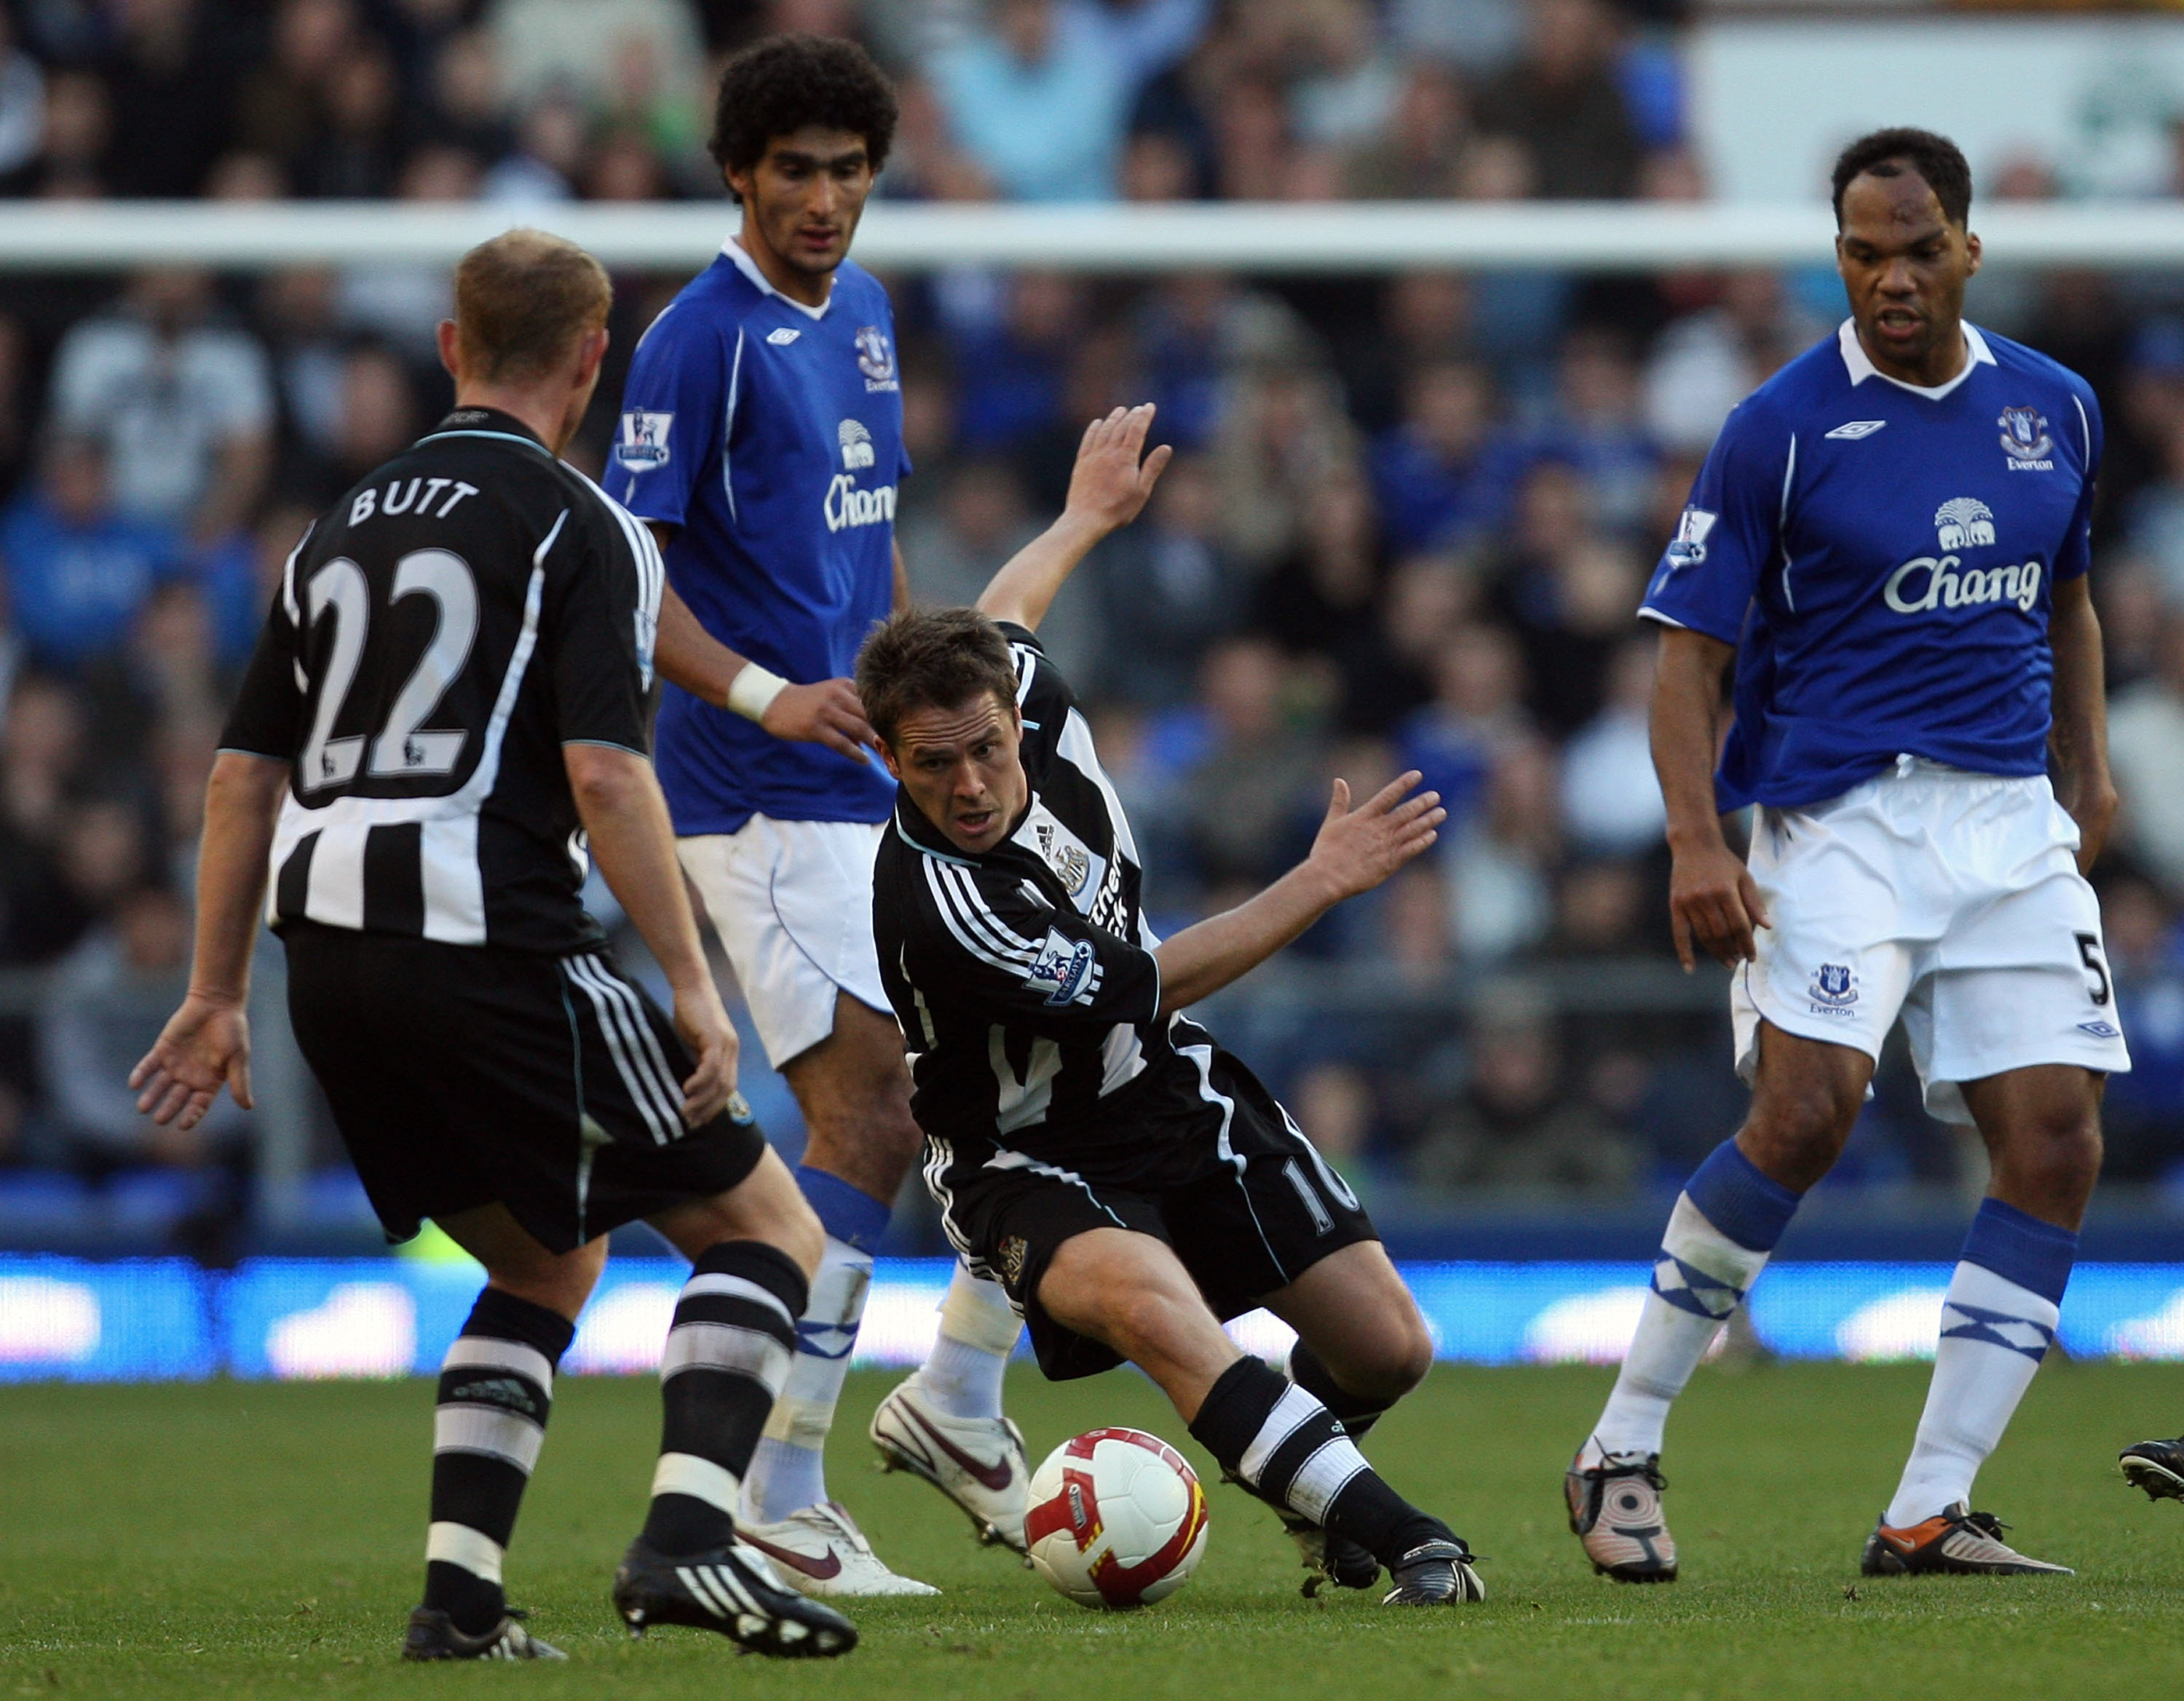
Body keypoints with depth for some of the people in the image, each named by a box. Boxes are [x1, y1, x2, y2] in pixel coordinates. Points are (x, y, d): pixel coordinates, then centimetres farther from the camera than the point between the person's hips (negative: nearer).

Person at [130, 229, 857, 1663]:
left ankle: (458, 1596, 10)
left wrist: (218, 997, 24)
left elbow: (247, 772, 18)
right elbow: (605, 774, -14)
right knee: (767, 1227, 3)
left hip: (332, 956, 7)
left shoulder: (344, 529, 17)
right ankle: (687, 1539, -15)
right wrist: (694, 990, -13)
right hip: (491, 952, -7)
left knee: (549, 1264, 23)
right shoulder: (578, 527, -4)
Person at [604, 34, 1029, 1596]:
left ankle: (959, 1403, 23)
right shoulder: (703, 337, -12)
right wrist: (766, 697, -28)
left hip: (894, 785, 9)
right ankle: (776, 1508, -10)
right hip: (769, 802, -9)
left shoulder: (862, 310, 13)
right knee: (870, 1118, -15)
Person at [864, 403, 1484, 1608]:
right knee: (1143, 1295, -41)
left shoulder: (1031, 696, -14)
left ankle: (1304, 1477, 36)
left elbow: (998, 621, 14)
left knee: (1389, 1350, 1)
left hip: (1169, 1093, 7)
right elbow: (1146, 987, -21)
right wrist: (1323, 882, -18)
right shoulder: (938, 907, -33)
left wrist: (1088, 518, 32)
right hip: (1031, 1159, -7)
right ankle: (1393, 1538, -44)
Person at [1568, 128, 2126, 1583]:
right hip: (1838, 818, -5)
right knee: (1807, 1113, -22)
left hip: (2013, 822, 5)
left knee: (2057, 1140, -7)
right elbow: (1692, 651, -4)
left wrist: (2087, 772, 16)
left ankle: (1931, 1513, -2)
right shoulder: (1783, 427, -4)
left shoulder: (2055, 409, 11)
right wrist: (1697, 842, -16)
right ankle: (1622, 1451, -7)